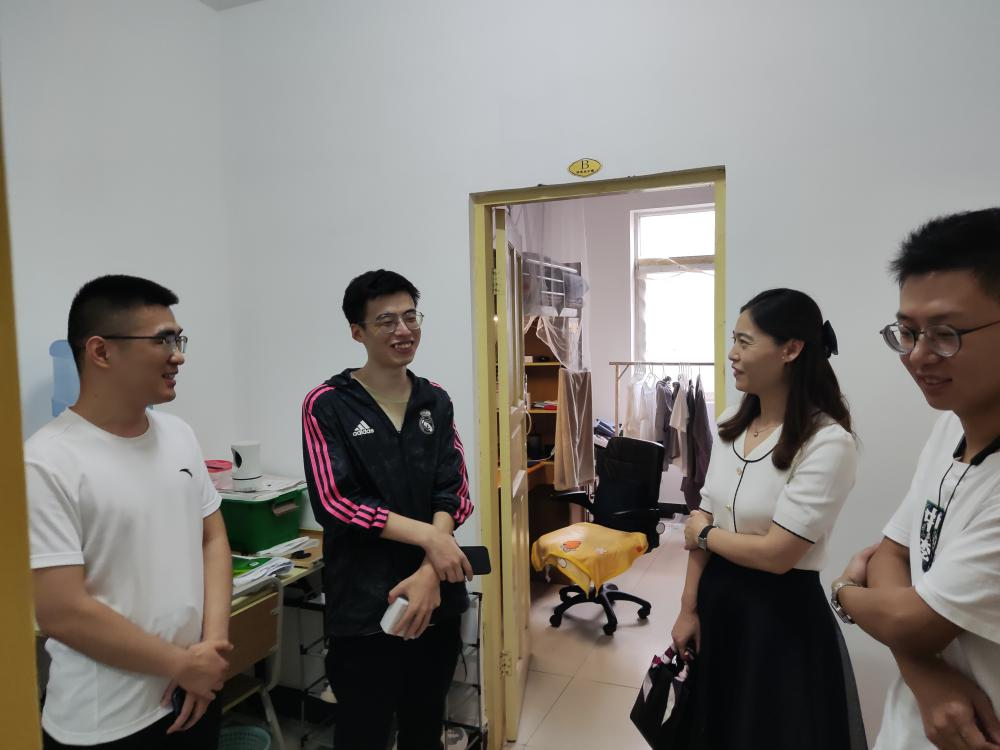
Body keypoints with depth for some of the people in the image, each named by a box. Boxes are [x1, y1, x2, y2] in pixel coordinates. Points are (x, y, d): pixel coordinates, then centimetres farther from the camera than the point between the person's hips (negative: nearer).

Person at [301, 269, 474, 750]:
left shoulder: (436, 401, 6)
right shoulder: (328, 405, -7)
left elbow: (453, 493, -1)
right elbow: (334, 503, -14)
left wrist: (429, 572, -15)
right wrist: (429, 536, -18)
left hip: (437, 598, 4)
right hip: (364, 605, -4)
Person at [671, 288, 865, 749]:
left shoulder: (828, 442, -22)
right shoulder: (732, 422, 0)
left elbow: (776, 554, -23)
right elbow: (702, 522, 2)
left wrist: (704, 535, -7)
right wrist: (688, 607, 4)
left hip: (782, 614, -6)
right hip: (717, 600, 7)